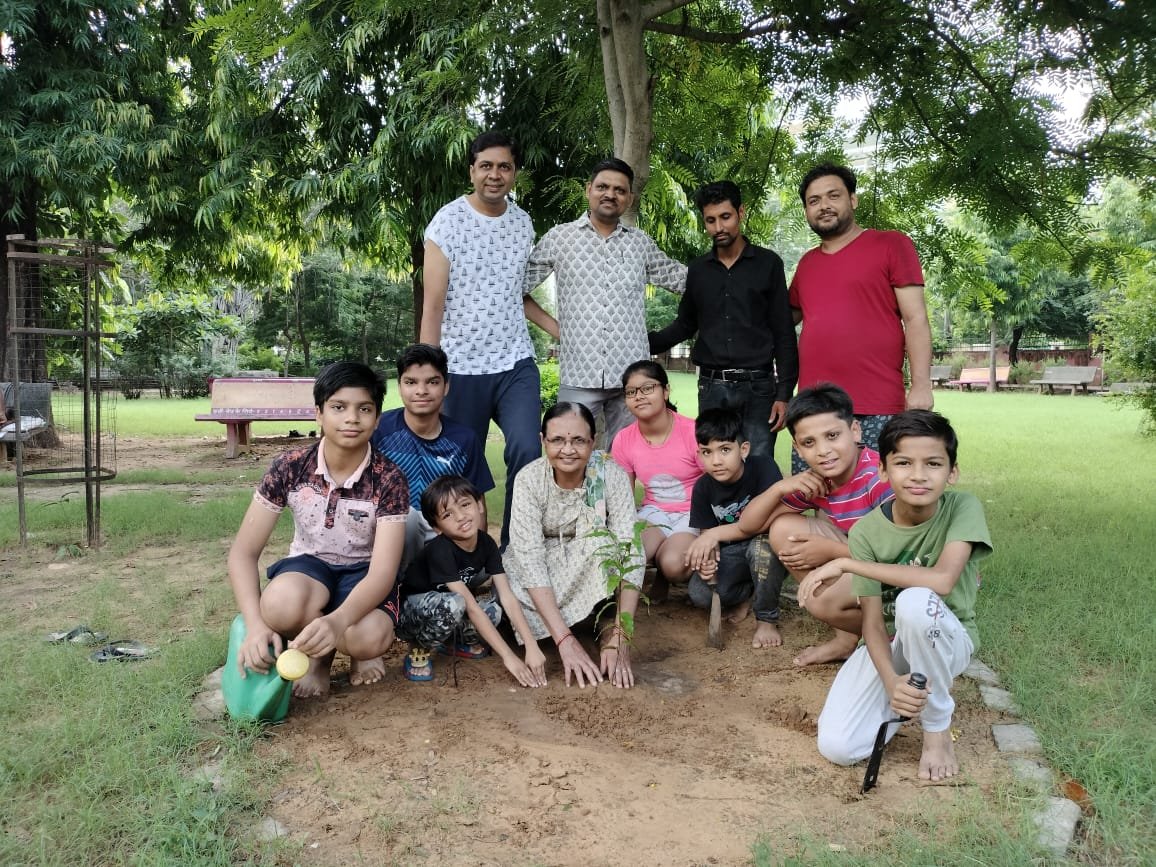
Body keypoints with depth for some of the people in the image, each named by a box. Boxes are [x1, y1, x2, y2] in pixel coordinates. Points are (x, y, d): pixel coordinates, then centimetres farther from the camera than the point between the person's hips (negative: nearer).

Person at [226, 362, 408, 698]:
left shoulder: (388, 479, -20)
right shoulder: (290, 467, -15)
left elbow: (383, 570, -27)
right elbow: (243, 552, -14)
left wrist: (337, 621, -48)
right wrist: (256, 625, -32)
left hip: (363, 572, -1)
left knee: (371, 637, -35)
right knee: (281, 605, -36)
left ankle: (357, 648, 5)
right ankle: (319, 653, -1)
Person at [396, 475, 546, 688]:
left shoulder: (486, 543, -12)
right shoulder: (441, 551, -30)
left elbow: (507, 597, -16)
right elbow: (471, 607, -34)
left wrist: (532, 647, -25)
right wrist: (508, 656, -35)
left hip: (445, 612, 7)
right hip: (410, 614, -6)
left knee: (494, 611, -20)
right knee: (453, 604, -36)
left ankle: (452, 642, 5)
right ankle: (419, 650, -11)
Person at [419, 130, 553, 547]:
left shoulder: (523, 223, 9)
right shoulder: (448, 221, -4)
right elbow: (433, 305, -7)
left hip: (516, 364, 3)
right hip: (462, 368, -3)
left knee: (526, 452, -15)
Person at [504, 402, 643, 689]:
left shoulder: (611, 474, -23)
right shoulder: (529, 479, -23)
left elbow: (629, 553, -28)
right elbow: (530, 559, -29)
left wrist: (621, 637, -39)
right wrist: (564, 639, -39)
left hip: (592, 569, -1)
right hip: (544, 572, 1)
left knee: (604, 541, -31)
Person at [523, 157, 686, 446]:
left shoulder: (641, 242, 12)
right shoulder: (559, 237, 5)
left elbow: (676, 276, 20)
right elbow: (517, 285, 8)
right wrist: (550, 324, 2)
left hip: (631, 376, 2)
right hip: (578, 375, -2)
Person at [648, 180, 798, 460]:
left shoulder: (767, 264, 2)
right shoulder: (698, 270, 10)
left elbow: (784, 333, 1)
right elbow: (685, 325, 20)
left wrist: (784, 393, -5)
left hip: (757, 386, -2)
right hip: (711, 387, 2)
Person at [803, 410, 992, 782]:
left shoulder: (962, 508, -18)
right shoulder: (867, 531, -14)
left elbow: (942, 580, -35)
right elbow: (873, 623, -15)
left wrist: (847, 564, -30)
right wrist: (891, 681, -35)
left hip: (947, 640, -2)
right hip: (889, 643, 2)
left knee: (915, 600, -38)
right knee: (837, 747, -19)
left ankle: (938, 730, -12)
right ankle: (913, 690, 11)